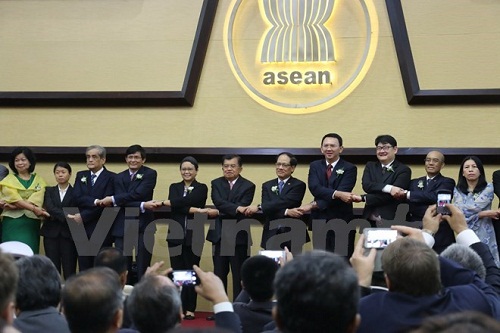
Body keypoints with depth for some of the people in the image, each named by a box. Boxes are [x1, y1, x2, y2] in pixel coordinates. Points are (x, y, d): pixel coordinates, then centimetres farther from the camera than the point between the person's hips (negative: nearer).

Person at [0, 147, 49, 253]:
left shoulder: (39, 180, 10)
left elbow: (37, 201, -6)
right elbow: (16, 199, -8)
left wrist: (14, 206, -17)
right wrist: (34, 209, -20)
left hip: (32, 224, 1)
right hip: (12, 223, -1)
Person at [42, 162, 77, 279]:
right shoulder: (49, 191, 12)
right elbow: (49, 207, -6)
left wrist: (56, 215, -14)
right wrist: (65, 216, -19)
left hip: (68, 234, -2)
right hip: (51, 233, 2)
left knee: (69, 271, -4)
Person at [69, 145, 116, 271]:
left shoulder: (111, 178, -3)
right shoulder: (80, 176, 14)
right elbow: (77, 198, -1)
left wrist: (83, 216, -11)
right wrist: (95, 201, -17)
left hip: (102, 231, -4)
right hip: (82, 229, 5)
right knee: (84, 269, 6)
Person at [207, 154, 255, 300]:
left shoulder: (248, 186, 0)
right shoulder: (216, 183, 8)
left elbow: (243, 207, -13)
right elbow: (218, 202, -11)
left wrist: (223, 211, -16)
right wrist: (236, 209, -25)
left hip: (238, 235, -3)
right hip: (219, 234, 3)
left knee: (239, 275, 1)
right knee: (219, 274, 9)